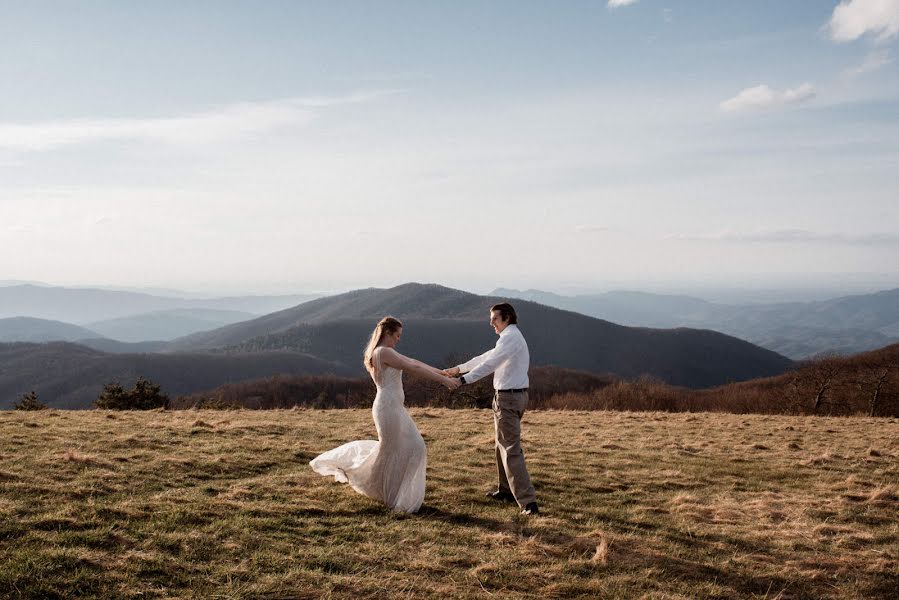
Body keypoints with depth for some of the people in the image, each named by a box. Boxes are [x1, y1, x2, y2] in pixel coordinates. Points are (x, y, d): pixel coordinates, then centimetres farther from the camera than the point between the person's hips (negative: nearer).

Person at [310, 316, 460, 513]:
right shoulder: (384, 352, -15)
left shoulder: (386, 352, 15)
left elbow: (412, 361, 20)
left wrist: (442, 372, 21)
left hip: (395, 408, 10)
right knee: (389, 452, 1)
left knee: (414, 447, 12)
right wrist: (444, 380, -16)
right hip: (388, 408, -10)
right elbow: (414, 368, -18)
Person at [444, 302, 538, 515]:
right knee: (503, 444, 23)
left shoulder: (510, 337, -15)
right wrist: (458, 368, 29)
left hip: (507, 398, -10)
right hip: (516, 396, 10)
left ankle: (527, 501, -14)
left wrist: (464, 379, -31)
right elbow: (486, 357, 25)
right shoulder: (512, 337, 18)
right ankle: (506, 490, 36)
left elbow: (490, 364, -26)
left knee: (511, 450, -10)